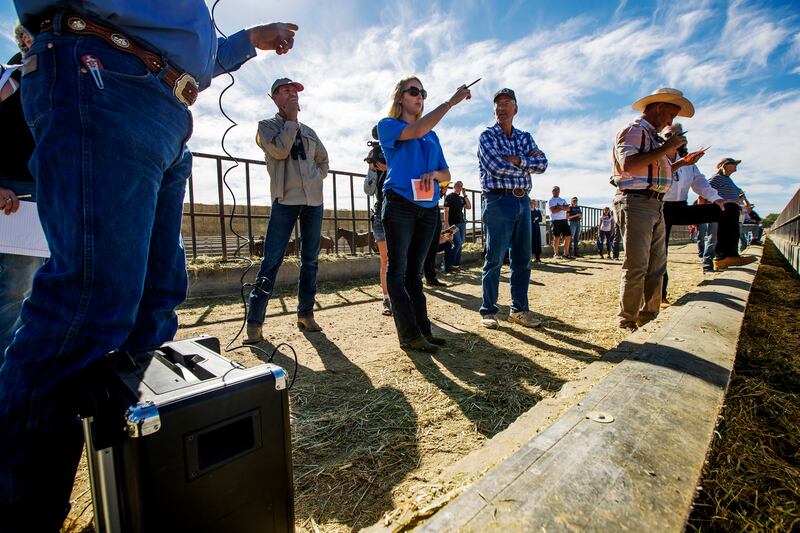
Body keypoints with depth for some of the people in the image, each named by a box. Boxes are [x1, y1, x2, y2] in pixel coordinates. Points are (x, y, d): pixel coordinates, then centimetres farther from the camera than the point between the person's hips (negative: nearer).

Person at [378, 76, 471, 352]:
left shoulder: (432, 135, 21)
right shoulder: (387, 125, 6)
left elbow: (447, 174, 16)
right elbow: (416, 130, -15)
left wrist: (433, 175, -7)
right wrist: (451, 101, -9)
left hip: (428, 208, 5)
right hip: (399, 205, -5)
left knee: (415, 271, 7)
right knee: (398, 270, -6)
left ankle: (423, 330, 10)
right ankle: (409, 335, -4)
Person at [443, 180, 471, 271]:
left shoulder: (461, 198, 18)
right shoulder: (449, 197, -1)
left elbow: (469, 207, 6)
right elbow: (446, 211, -8)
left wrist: (465, 195, 3)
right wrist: (446, 224, -18)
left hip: (462, 223, 7)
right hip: (453, 223, -7)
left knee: (460, 244, 5)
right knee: (457, 243, -16)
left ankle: (457, 264, 10)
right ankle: (448, 265, -10)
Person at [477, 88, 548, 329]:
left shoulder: (525, 137, 18)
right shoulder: (487, 135, 3)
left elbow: (542, 164, 3)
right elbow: (497, 167, -14)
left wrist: (517, 160, -10)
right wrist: (528, 163, -2)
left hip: (523, 201, 6)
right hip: (498, 201, -5)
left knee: (522, 259, 7)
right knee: (494, 258, -5)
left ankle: (519, 309, 17)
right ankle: (488, 311, 5)